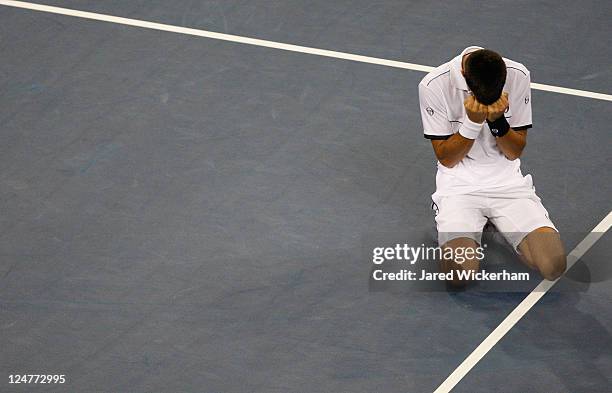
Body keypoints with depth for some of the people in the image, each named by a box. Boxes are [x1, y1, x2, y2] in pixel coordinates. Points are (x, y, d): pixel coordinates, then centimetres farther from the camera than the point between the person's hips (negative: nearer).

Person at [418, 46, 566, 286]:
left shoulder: (518, 76, -9)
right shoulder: (433, 85, -15)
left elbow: (515, 153, -3)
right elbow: (446, 159, -9)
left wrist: (497, 121, -22)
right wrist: (473, 122, -24)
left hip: (508, 182, 2)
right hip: (459, 183, -2)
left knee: (553, 266, -19)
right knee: (461, 273, -28)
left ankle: (498, 223, 11)